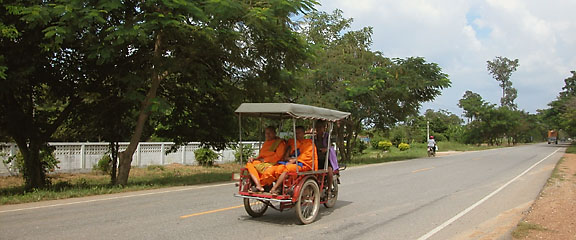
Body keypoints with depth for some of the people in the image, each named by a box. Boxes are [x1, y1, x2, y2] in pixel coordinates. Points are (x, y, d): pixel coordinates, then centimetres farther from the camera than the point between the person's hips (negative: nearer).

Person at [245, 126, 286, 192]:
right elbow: (261, 156, 22)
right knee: (249, 164, -16)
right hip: (262, 163, 7)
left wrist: (264, 159, -7)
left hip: (273, 164, -7)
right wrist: (254, 158, 1)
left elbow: (278, 157, -9)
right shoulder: (265, 143, 23)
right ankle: (258, 186, -29)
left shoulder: (280, 142, 0)